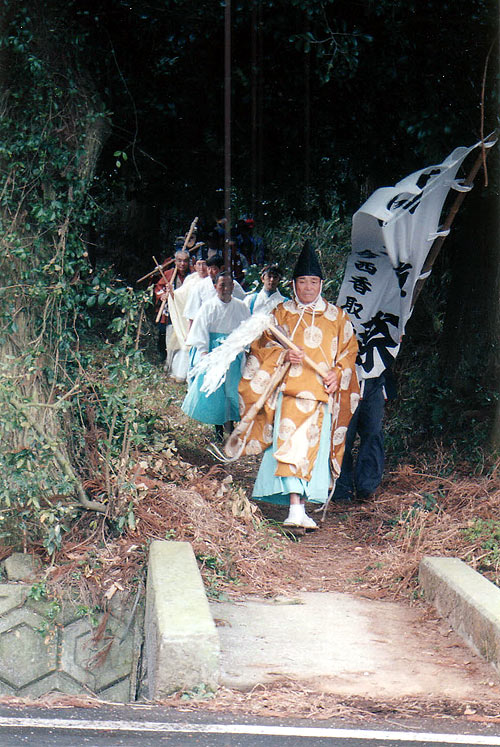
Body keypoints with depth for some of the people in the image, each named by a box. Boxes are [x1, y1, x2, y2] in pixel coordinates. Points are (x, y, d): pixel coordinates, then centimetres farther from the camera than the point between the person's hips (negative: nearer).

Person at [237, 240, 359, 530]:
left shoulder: (337, 317, 12)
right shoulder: (281, 313, 11)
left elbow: (349, 350, 14)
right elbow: (262, 346, 11)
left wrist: (337, 374, -4)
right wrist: (284, 355, -9)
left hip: (322, 391, 2)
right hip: (289, 389, -1)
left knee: (314, 448, -3)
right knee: (290, 445, -16)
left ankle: (303, 503, 6)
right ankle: (296, 508, -24)